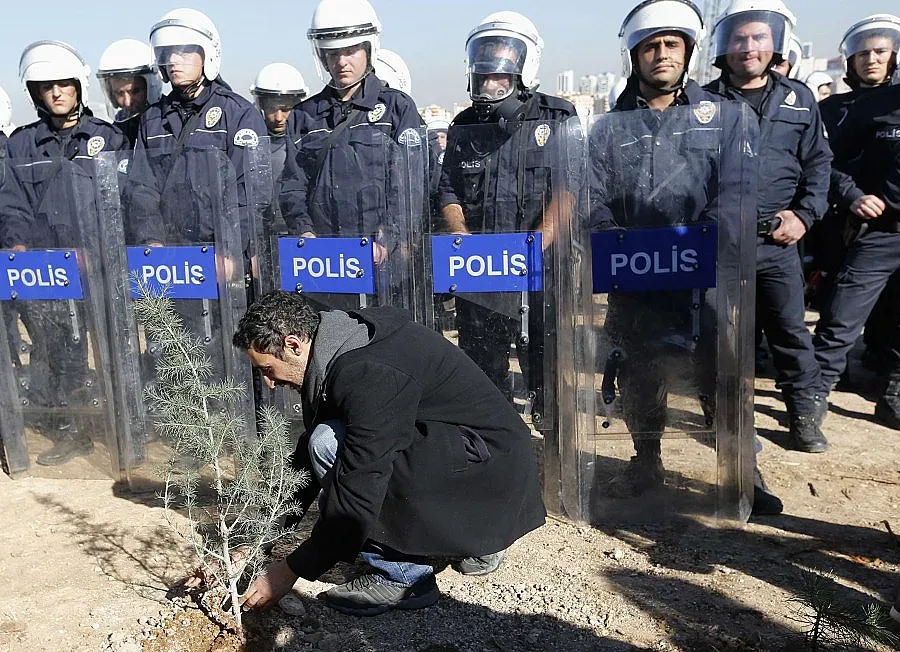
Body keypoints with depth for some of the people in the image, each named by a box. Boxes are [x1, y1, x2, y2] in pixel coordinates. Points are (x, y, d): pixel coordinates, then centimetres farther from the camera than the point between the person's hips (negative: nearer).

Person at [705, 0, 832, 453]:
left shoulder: (798, 99, 10)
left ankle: (805, 414, 20)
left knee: (790, 329, 6)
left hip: (776, 241, 2)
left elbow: (818, 161, 10)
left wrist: (805, 214, -3)